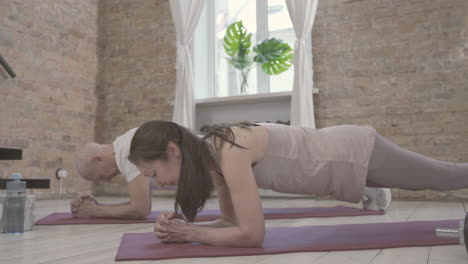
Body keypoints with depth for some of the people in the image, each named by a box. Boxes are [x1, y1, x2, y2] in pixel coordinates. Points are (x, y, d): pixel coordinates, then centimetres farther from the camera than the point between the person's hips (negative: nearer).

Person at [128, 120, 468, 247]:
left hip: (358, 153, -7)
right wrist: (181, 226, -11)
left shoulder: (229, 151, -32)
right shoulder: (212, 156, -4)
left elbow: (251, 234, -31)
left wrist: (189, 232, -21)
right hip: (346, 159, 7)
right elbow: (232, 222, 3)